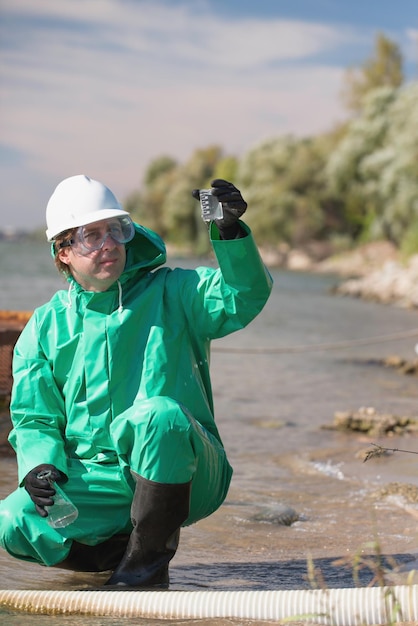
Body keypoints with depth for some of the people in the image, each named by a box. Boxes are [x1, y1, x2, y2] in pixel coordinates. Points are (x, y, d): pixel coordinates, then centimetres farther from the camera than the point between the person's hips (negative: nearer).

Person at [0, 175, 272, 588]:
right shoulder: (45, 328, 11)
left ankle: (150, 555, -16)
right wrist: (39, 463, -10)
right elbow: (34, 417, 12)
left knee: (160, 415, -37)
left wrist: (229, 231, -29)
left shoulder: (171, 293, 5)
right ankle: (119, 552, 3)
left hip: (184, 473, -2)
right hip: (96, 480, 2)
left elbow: (243, 297, -12)